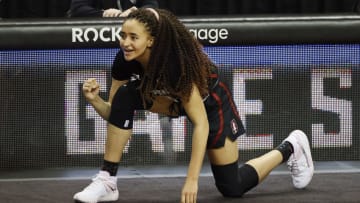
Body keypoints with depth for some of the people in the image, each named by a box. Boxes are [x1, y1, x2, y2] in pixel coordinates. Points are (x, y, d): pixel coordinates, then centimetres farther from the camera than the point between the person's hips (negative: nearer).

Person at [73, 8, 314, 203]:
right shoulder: (125, 61, -25)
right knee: (124, 96, -25)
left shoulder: (176, 63, -41)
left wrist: (192, 179, -42)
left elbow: (201, 123, -38)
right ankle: (107, 181, -18)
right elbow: (115, 112, -13)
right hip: (174, 99, 5)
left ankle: (290, 148, 24)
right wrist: (95, 99, -36)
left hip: (210, 102, -5)